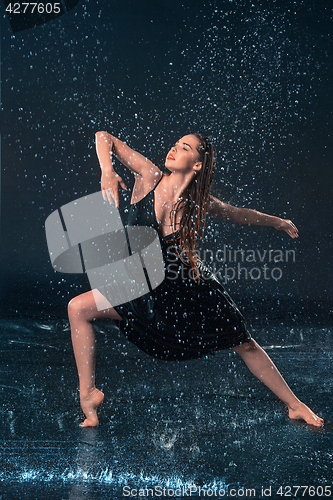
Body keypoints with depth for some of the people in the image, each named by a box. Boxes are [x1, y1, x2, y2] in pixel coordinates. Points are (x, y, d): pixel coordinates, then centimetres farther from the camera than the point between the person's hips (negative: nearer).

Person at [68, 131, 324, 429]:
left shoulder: (200, 203, -13)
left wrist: (279, 222, 19)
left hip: (190, 289, -1)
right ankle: (88, 394, -5)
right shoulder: (149, 177, -15)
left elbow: (240, 214, 8)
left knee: (245, 345, 3)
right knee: (78, 309, -12)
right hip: (145, 289, 1)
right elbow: (104, 138, -14)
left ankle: (295, 406, 22)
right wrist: (107, 173, -32)